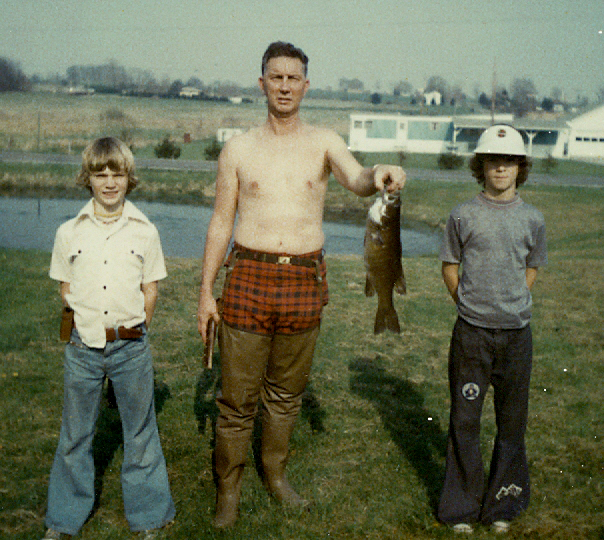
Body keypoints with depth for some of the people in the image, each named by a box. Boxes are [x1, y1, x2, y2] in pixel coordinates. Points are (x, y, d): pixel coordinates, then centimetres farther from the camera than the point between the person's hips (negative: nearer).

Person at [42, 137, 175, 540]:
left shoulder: (144, 231, 0)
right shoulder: (69, 232, 2)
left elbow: (150, 289, 5)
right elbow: (66, 289, 8)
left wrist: (130, 330, 2)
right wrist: (90, 327, 3)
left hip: (131, 348, -1)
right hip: (83, 347, 1)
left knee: (140, 433, 10)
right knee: (75, 435, 12)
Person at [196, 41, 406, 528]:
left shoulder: (324, 143, 3)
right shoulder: (238, 149, 3)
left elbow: (357, 180, -17)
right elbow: (221, 223, 5)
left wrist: (379, 175, -42)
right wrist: (206, 292, 3)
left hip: (305, 282, 1)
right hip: (250, 277, -1)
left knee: (287, 391, 15)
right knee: (238, 395, 3)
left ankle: (275, 472, 36)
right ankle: (228, 489, 22)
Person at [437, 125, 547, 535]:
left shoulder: (533, 219, 3)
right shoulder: (463, 216, -1)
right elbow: (450, 266, 9)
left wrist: (510, 305, 8)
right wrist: (471, 305, 6)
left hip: (517, 333, 2)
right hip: (471, 332, -1)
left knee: (512, 420, 10)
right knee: (465, 420, 5)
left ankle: (503, 504, 27)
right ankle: (463, 506, 20)